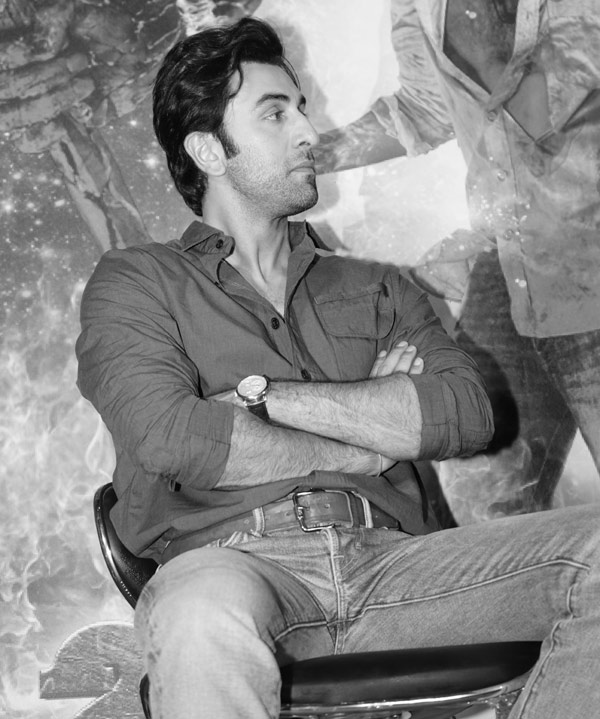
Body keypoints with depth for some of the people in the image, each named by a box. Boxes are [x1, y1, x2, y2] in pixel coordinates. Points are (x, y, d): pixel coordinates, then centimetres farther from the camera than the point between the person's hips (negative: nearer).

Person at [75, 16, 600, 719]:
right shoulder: (135, 283, 12)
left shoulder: (376, 289, 23)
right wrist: (362, 446, 2)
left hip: (391, 561, 4)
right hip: (233, 561, -4)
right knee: (205, 619, -40)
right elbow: (170, 438, -8)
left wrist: (267, 396, -3)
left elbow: (466, 413, 4)